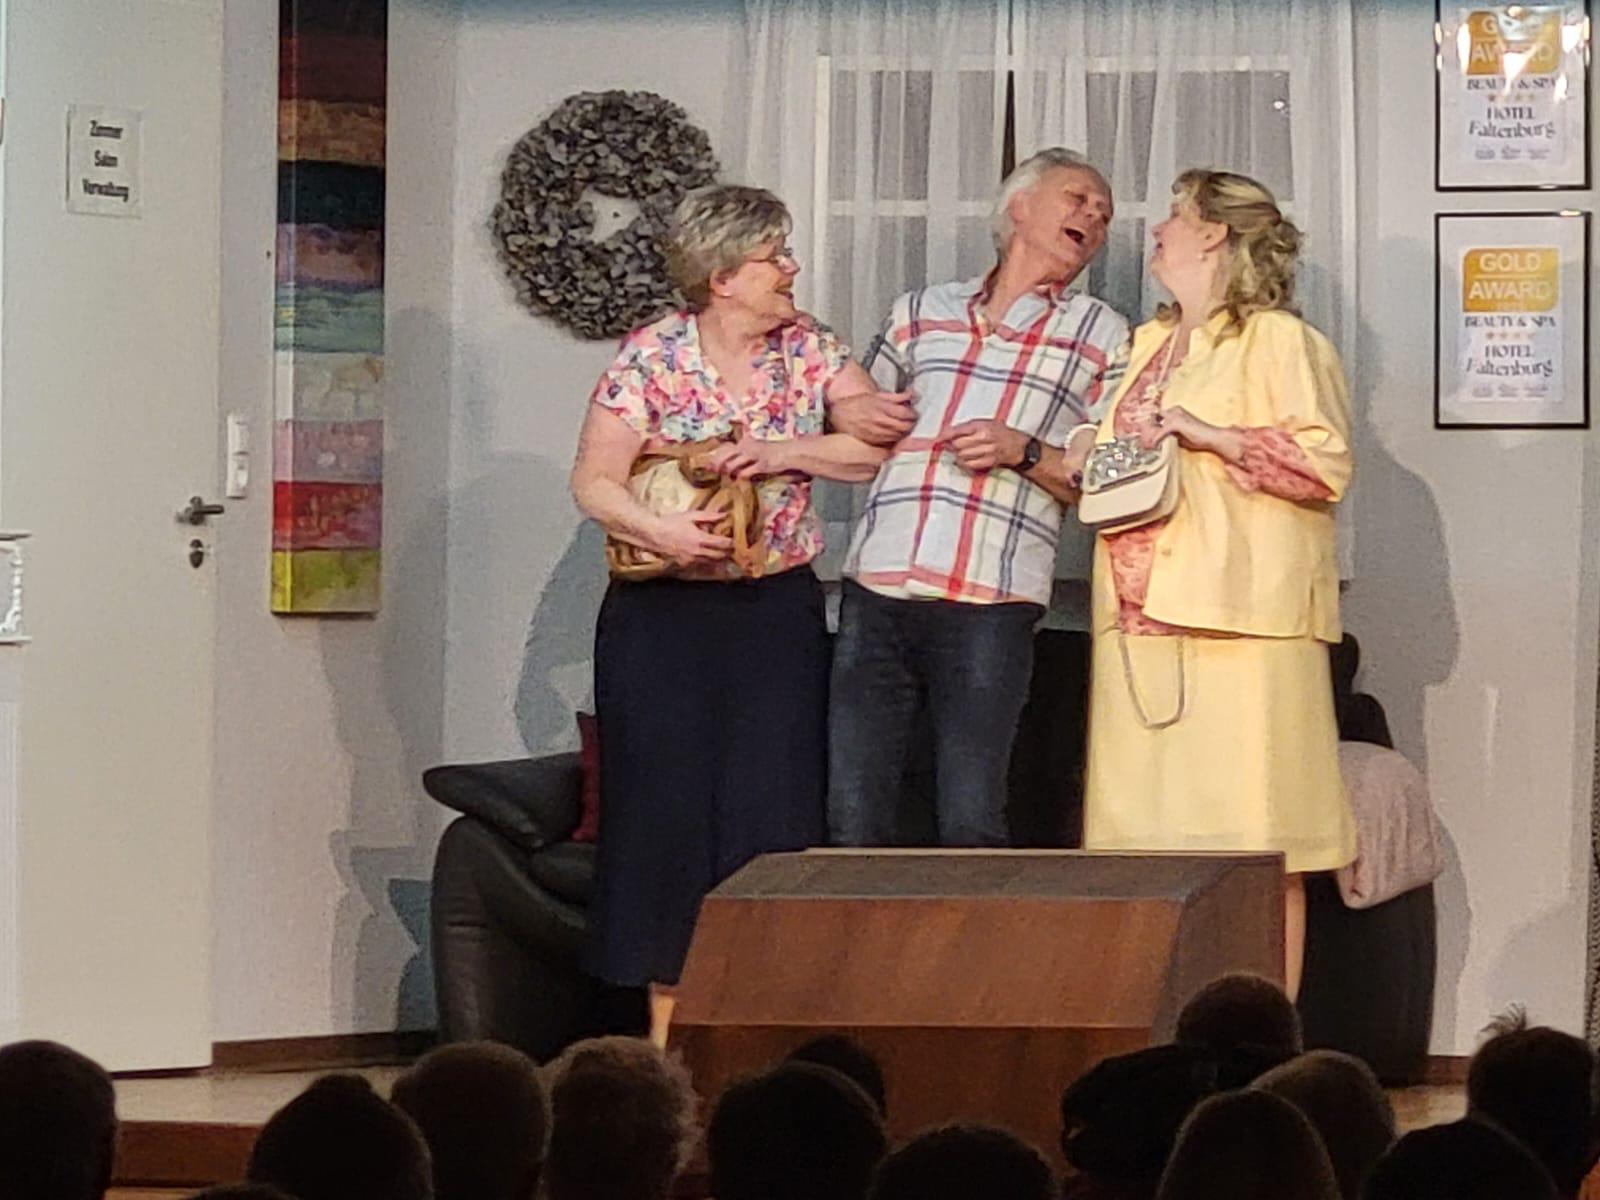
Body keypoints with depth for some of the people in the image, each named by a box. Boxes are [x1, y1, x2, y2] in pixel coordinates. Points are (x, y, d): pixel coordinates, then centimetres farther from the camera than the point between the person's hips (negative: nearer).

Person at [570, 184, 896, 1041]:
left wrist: (787, 454, -14)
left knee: (771, 806, -4)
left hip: (777, 613, 3)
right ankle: (669, 1024, 4)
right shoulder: (650, 357, -5)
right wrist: (657, 530, -28)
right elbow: (594, 481, -10)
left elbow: (882, 443, -1)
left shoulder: (806, 347, 5)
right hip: (664, 617, -2)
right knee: (667, 807, -3)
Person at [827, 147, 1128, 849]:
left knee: (969, 828, -8)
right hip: (877, 587, 2)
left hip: (989, 605, -2)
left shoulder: (1101, 336, 14)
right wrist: (850, 418, 5)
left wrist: (1025, 453, -8)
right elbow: (859, 427, 29)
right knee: (851, 822, -4)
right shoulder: (920, 313, 21)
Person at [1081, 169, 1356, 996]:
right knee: (1148, 841, 3)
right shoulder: (1144, 346, 24)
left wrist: (1205, 435, -14)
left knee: (1257, 844, -8)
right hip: (1140, 619, 7)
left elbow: (1326, 463, -11)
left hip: (1240, 621, -7)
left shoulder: (1279, 341, -1)